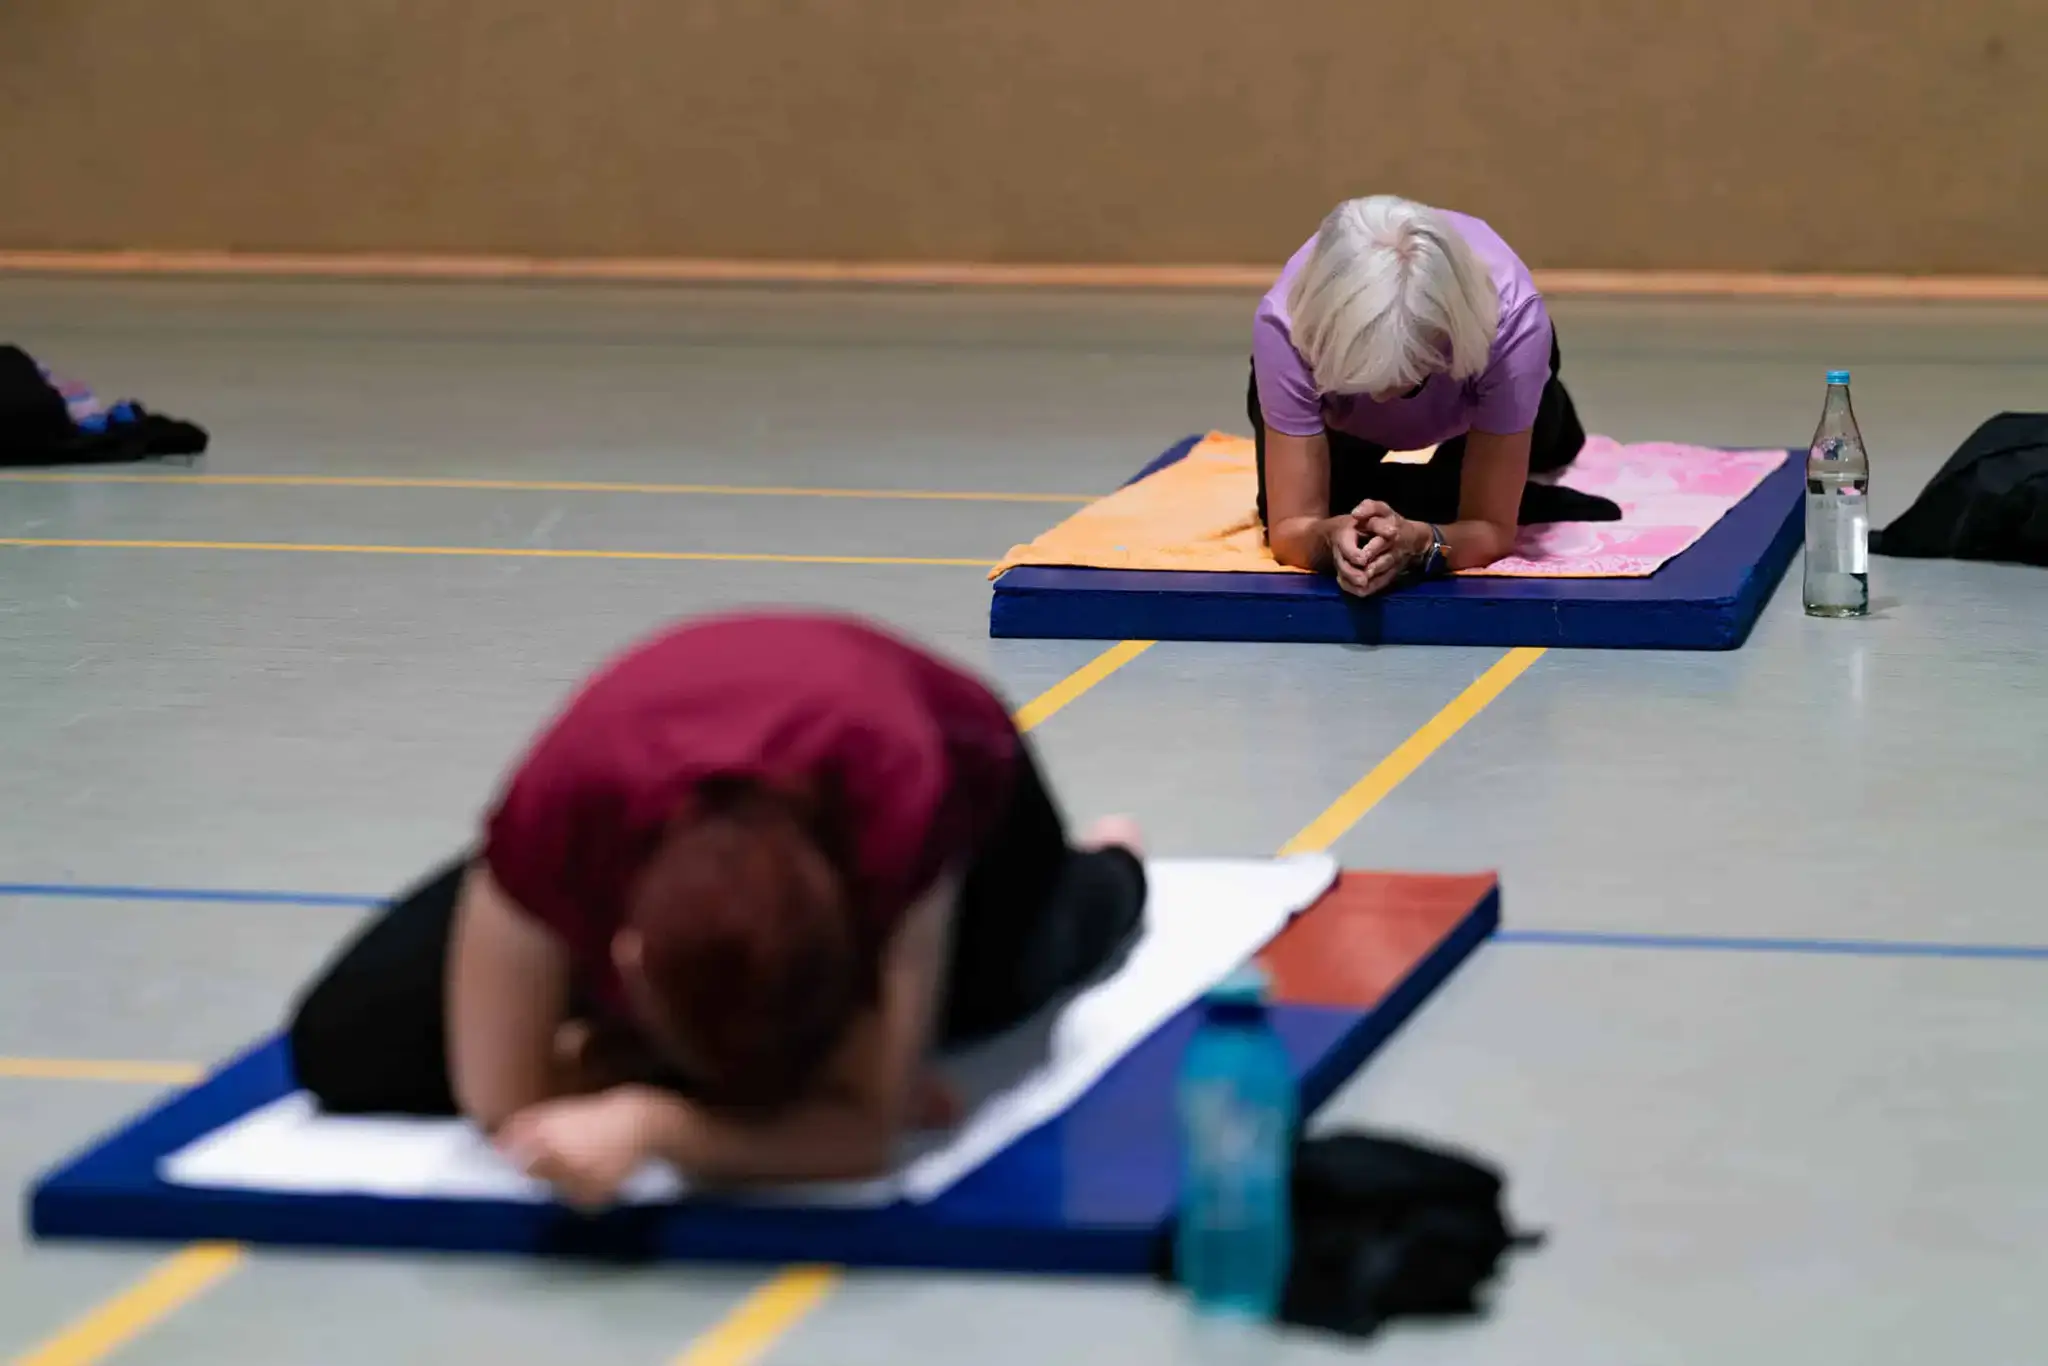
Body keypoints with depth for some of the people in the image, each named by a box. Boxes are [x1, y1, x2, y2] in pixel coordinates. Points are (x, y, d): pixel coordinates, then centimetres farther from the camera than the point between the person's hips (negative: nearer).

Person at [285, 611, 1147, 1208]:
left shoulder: (899, 804, -51)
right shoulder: (561, 816, -47)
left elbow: (864, 1132, -44)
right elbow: (503, 1101, -33)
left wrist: (647, 1123, -58)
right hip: (654, 799, 1)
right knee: (343, 1047, -10)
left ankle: (1110, 871, 69)